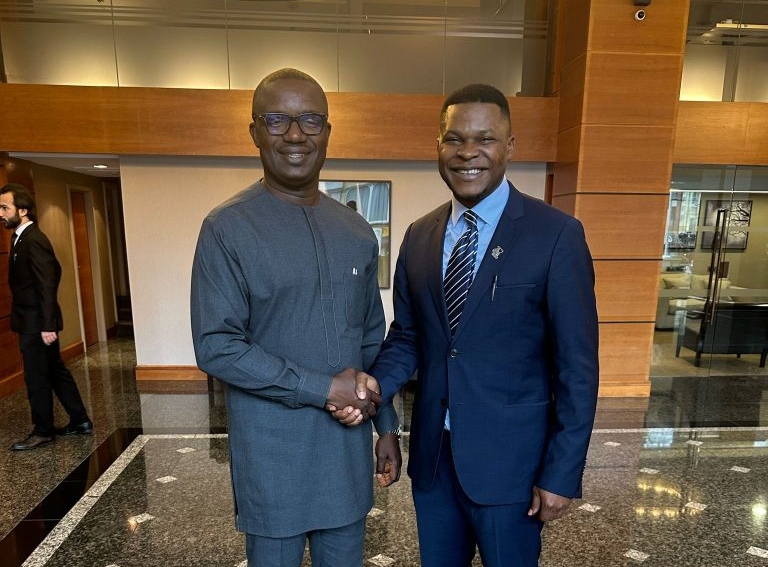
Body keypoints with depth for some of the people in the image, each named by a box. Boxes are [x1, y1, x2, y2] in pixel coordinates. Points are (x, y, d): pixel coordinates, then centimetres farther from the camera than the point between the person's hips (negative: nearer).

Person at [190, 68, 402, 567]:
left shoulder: (357, 232, 3)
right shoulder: (228, 228, -11)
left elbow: (373, 339, 8)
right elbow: (216, 347, -15)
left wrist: (387, 425, 9)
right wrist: (325, 389, -17)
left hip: (349, 443, 4)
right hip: (273, 451, -4)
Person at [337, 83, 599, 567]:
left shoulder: (557, 235, -12)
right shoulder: (419, 236, 2)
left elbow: (577, 366, -10)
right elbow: (406, 338, 6)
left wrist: (562, 473, -10)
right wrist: (374, 387, -12)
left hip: (509, 458, -4)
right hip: (431, 454, 5)